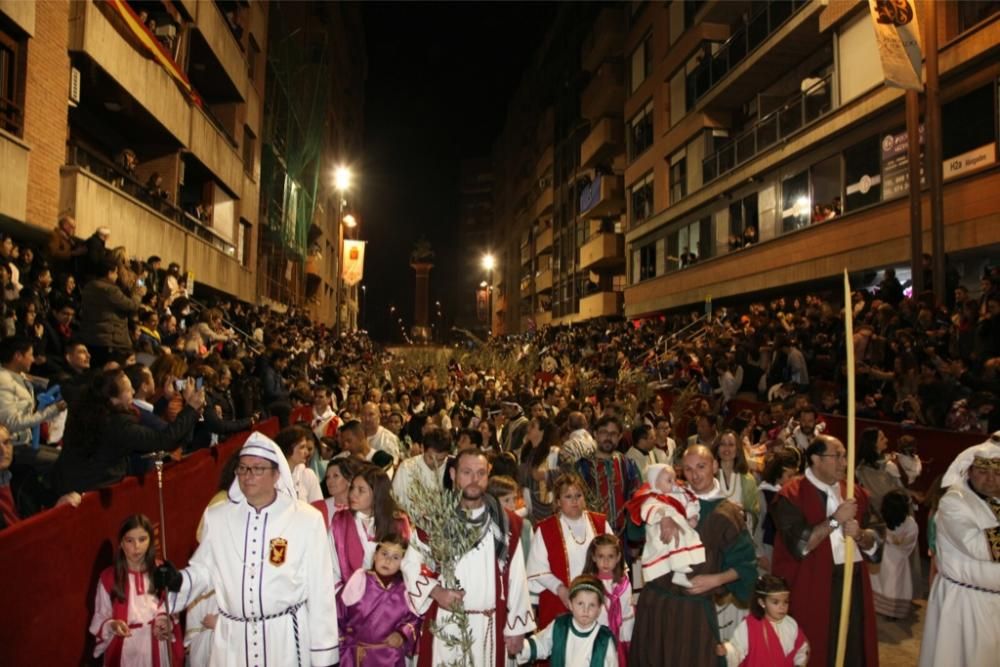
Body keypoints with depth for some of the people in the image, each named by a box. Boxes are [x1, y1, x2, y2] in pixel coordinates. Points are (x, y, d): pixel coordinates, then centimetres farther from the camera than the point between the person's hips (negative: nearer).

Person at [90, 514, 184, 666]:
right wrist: (113, 625, -20)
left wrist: (166, 622, -12)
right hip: (125, 650, -1)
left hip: (157, 648, 1)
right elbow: (100, 620, -1)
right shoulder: (108, 577, -5)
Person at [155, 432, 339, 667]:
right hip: (232, 639, 3)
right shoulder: (217, 517, 2)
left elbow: (320, 589, -7)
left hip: (286, 638, -3)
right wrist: (179, 581, -12)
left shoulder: (307, 519, -10)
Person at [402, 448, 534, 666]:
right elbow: (411, 564, 2)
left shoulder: (506, 523, 3)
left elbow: (516, 577, 4)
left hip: (490, 626, 2)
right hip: (444, 624, -1)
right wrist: (435, 590, -14)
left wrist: (516, 627, 3)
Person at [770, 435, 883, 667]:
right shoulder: (791, 496, -10)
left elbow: (875, 539, 7)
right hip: (812, 588, -5)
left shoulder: (856, 494, 8)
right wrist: (835, 520, -20)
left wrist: (860, 535, -15)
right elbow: (799, 544, -20)